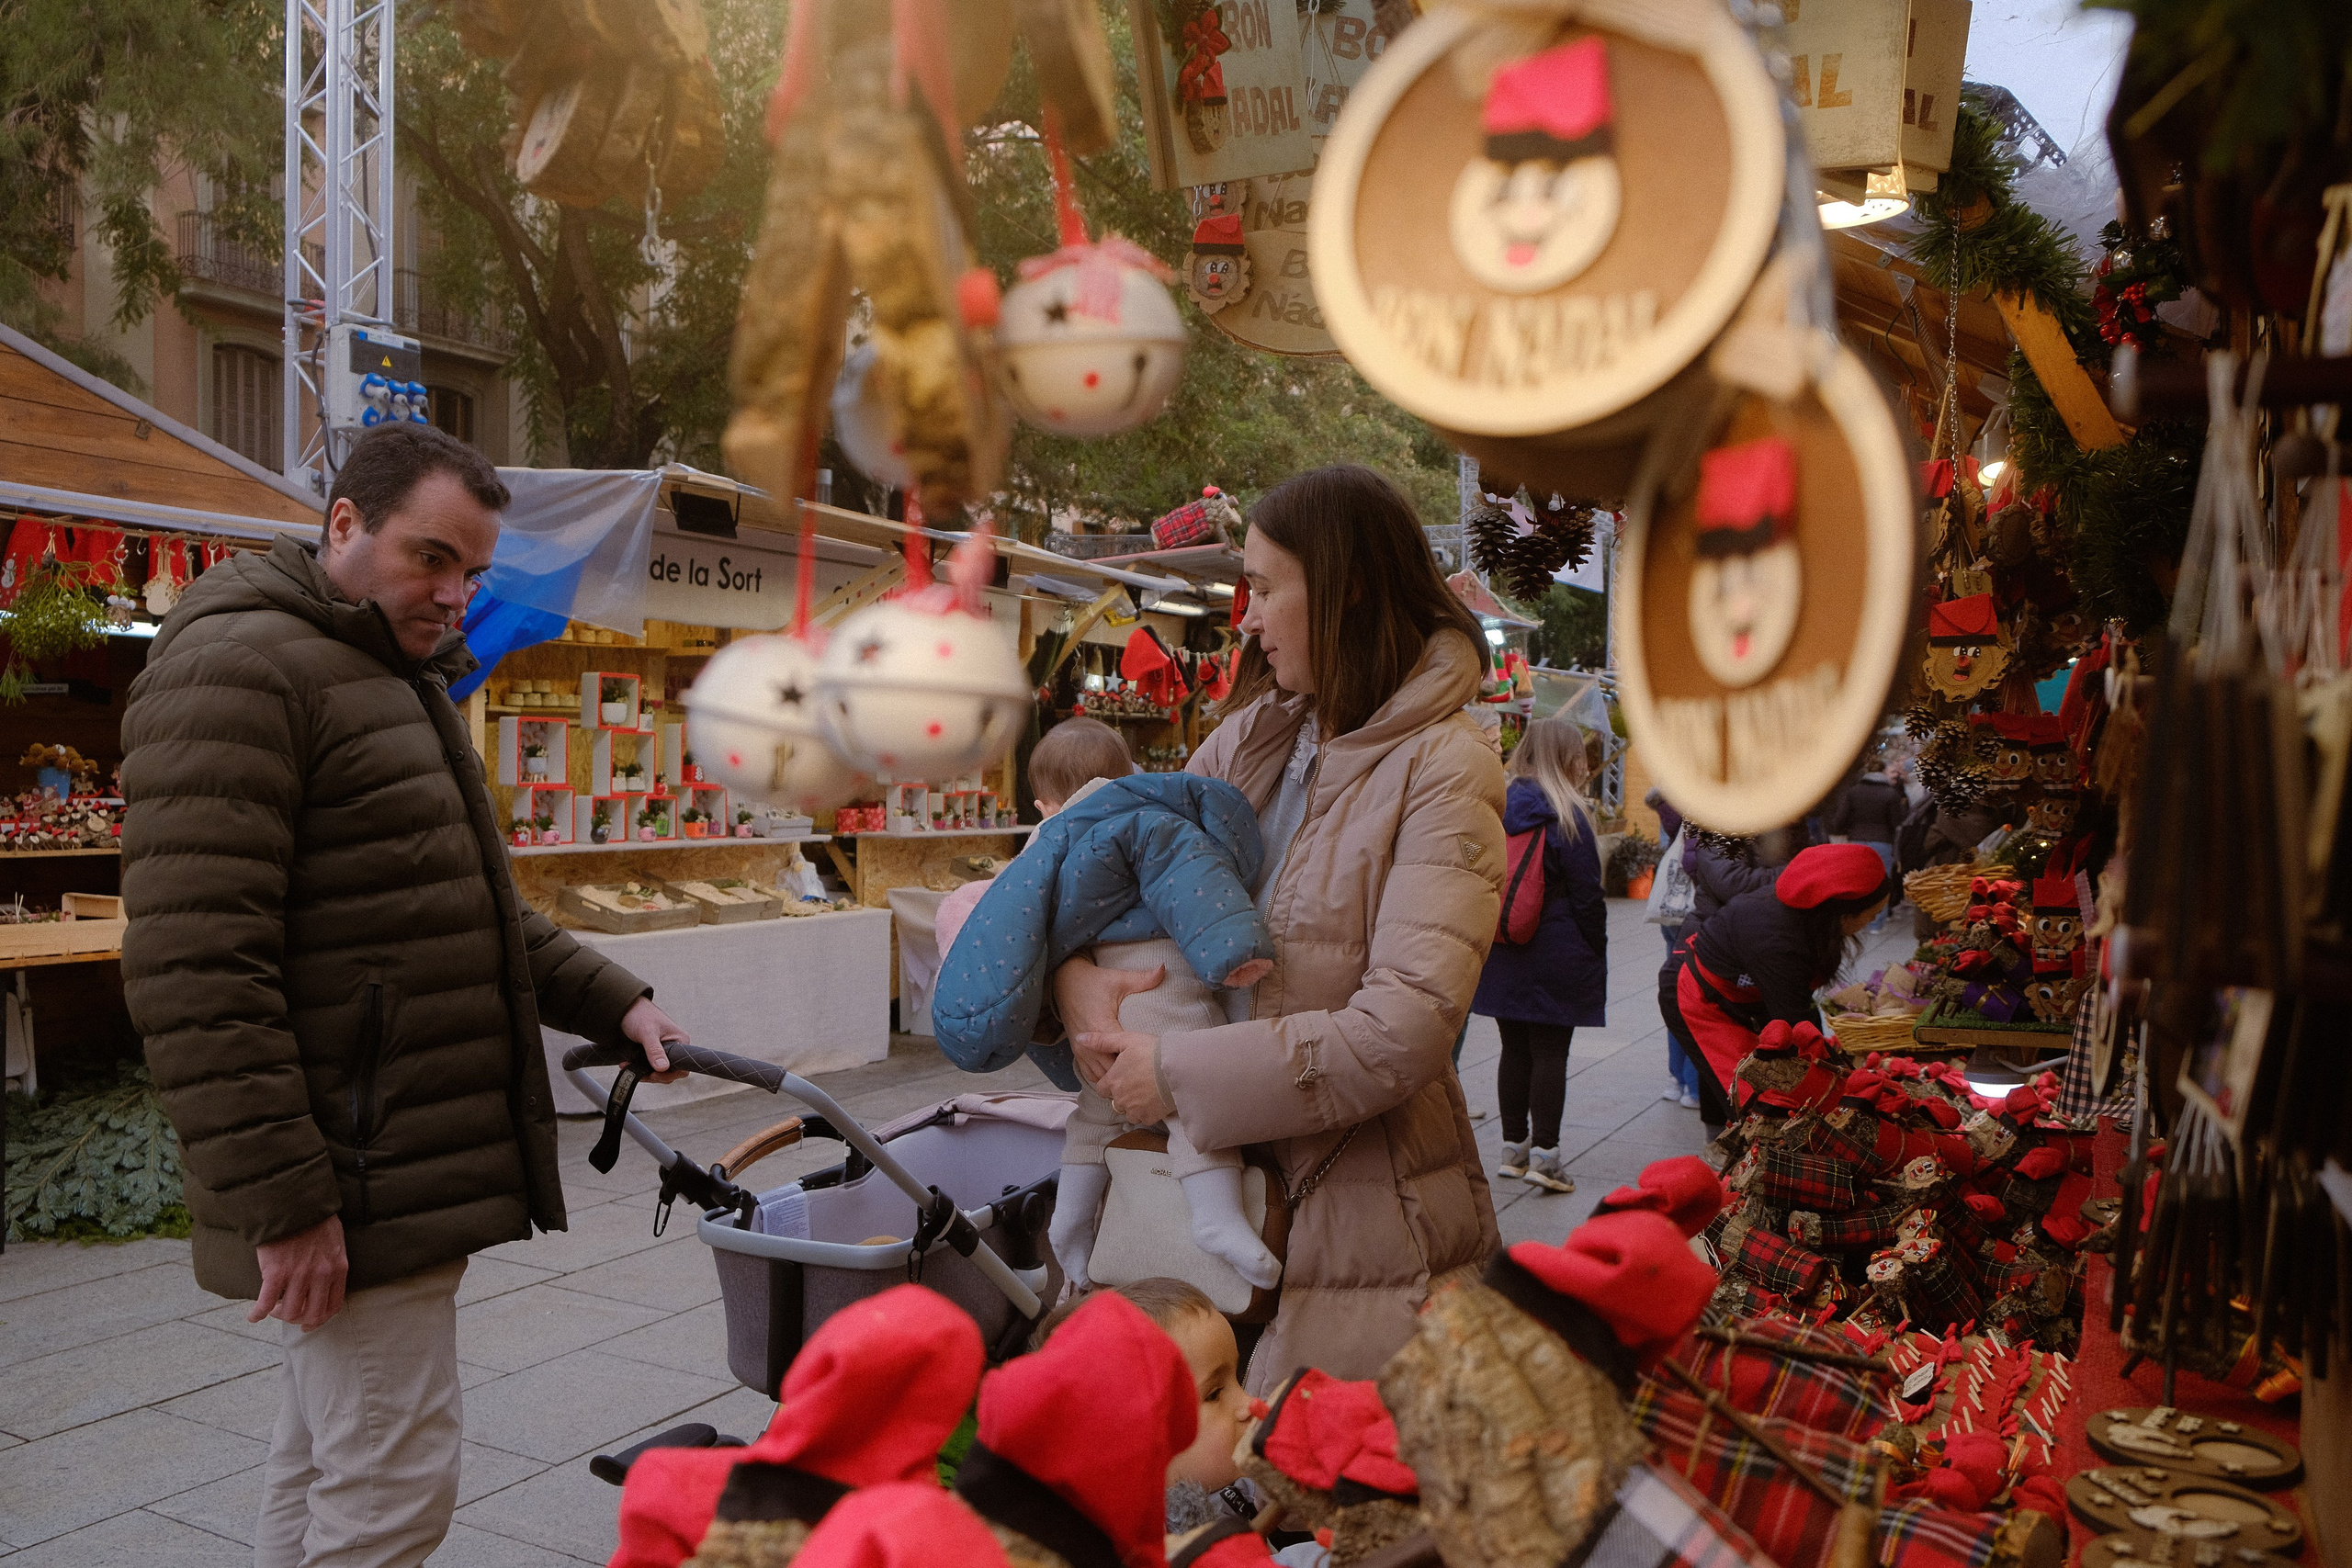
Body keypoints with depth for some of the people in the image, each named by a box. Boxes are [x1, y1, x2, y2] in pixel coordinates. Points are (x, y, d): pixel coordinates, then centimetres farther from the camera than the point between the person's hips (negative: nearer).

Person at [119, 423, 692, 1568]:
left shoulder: (402, 678, 19)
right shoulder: (235, 666, -14)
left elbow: (471, 916, 25)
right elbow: (194, 970, -22)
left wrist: (613, 1001, 14)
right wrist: (282, 1198, -22)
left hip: (407, 1172, 10)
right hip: (350, 1194, -10)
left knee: (322, 1473, 20)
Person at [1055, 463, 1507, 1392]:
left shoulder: (1441, 771, -14)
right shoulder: (1252, 737, 7)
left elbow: (1406, 1026, -23)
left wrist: (1179, 1075, -18)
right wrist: (1073, 971, -9)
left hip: (1367, 1212, -6)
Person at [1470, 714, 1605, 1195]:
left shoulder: (1496, 808, 4)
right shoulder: (1566, 814, -11)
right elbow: (1587, 894, -9)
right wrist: (1595, 952, 1)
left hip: (1503, 956, 5)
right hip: (1557, 954, -5)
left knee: (1514, 1049, 12)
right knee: (1550, 1051, -1)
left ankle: (1514, 1147, 19)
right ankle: (1544, 1153, -1)